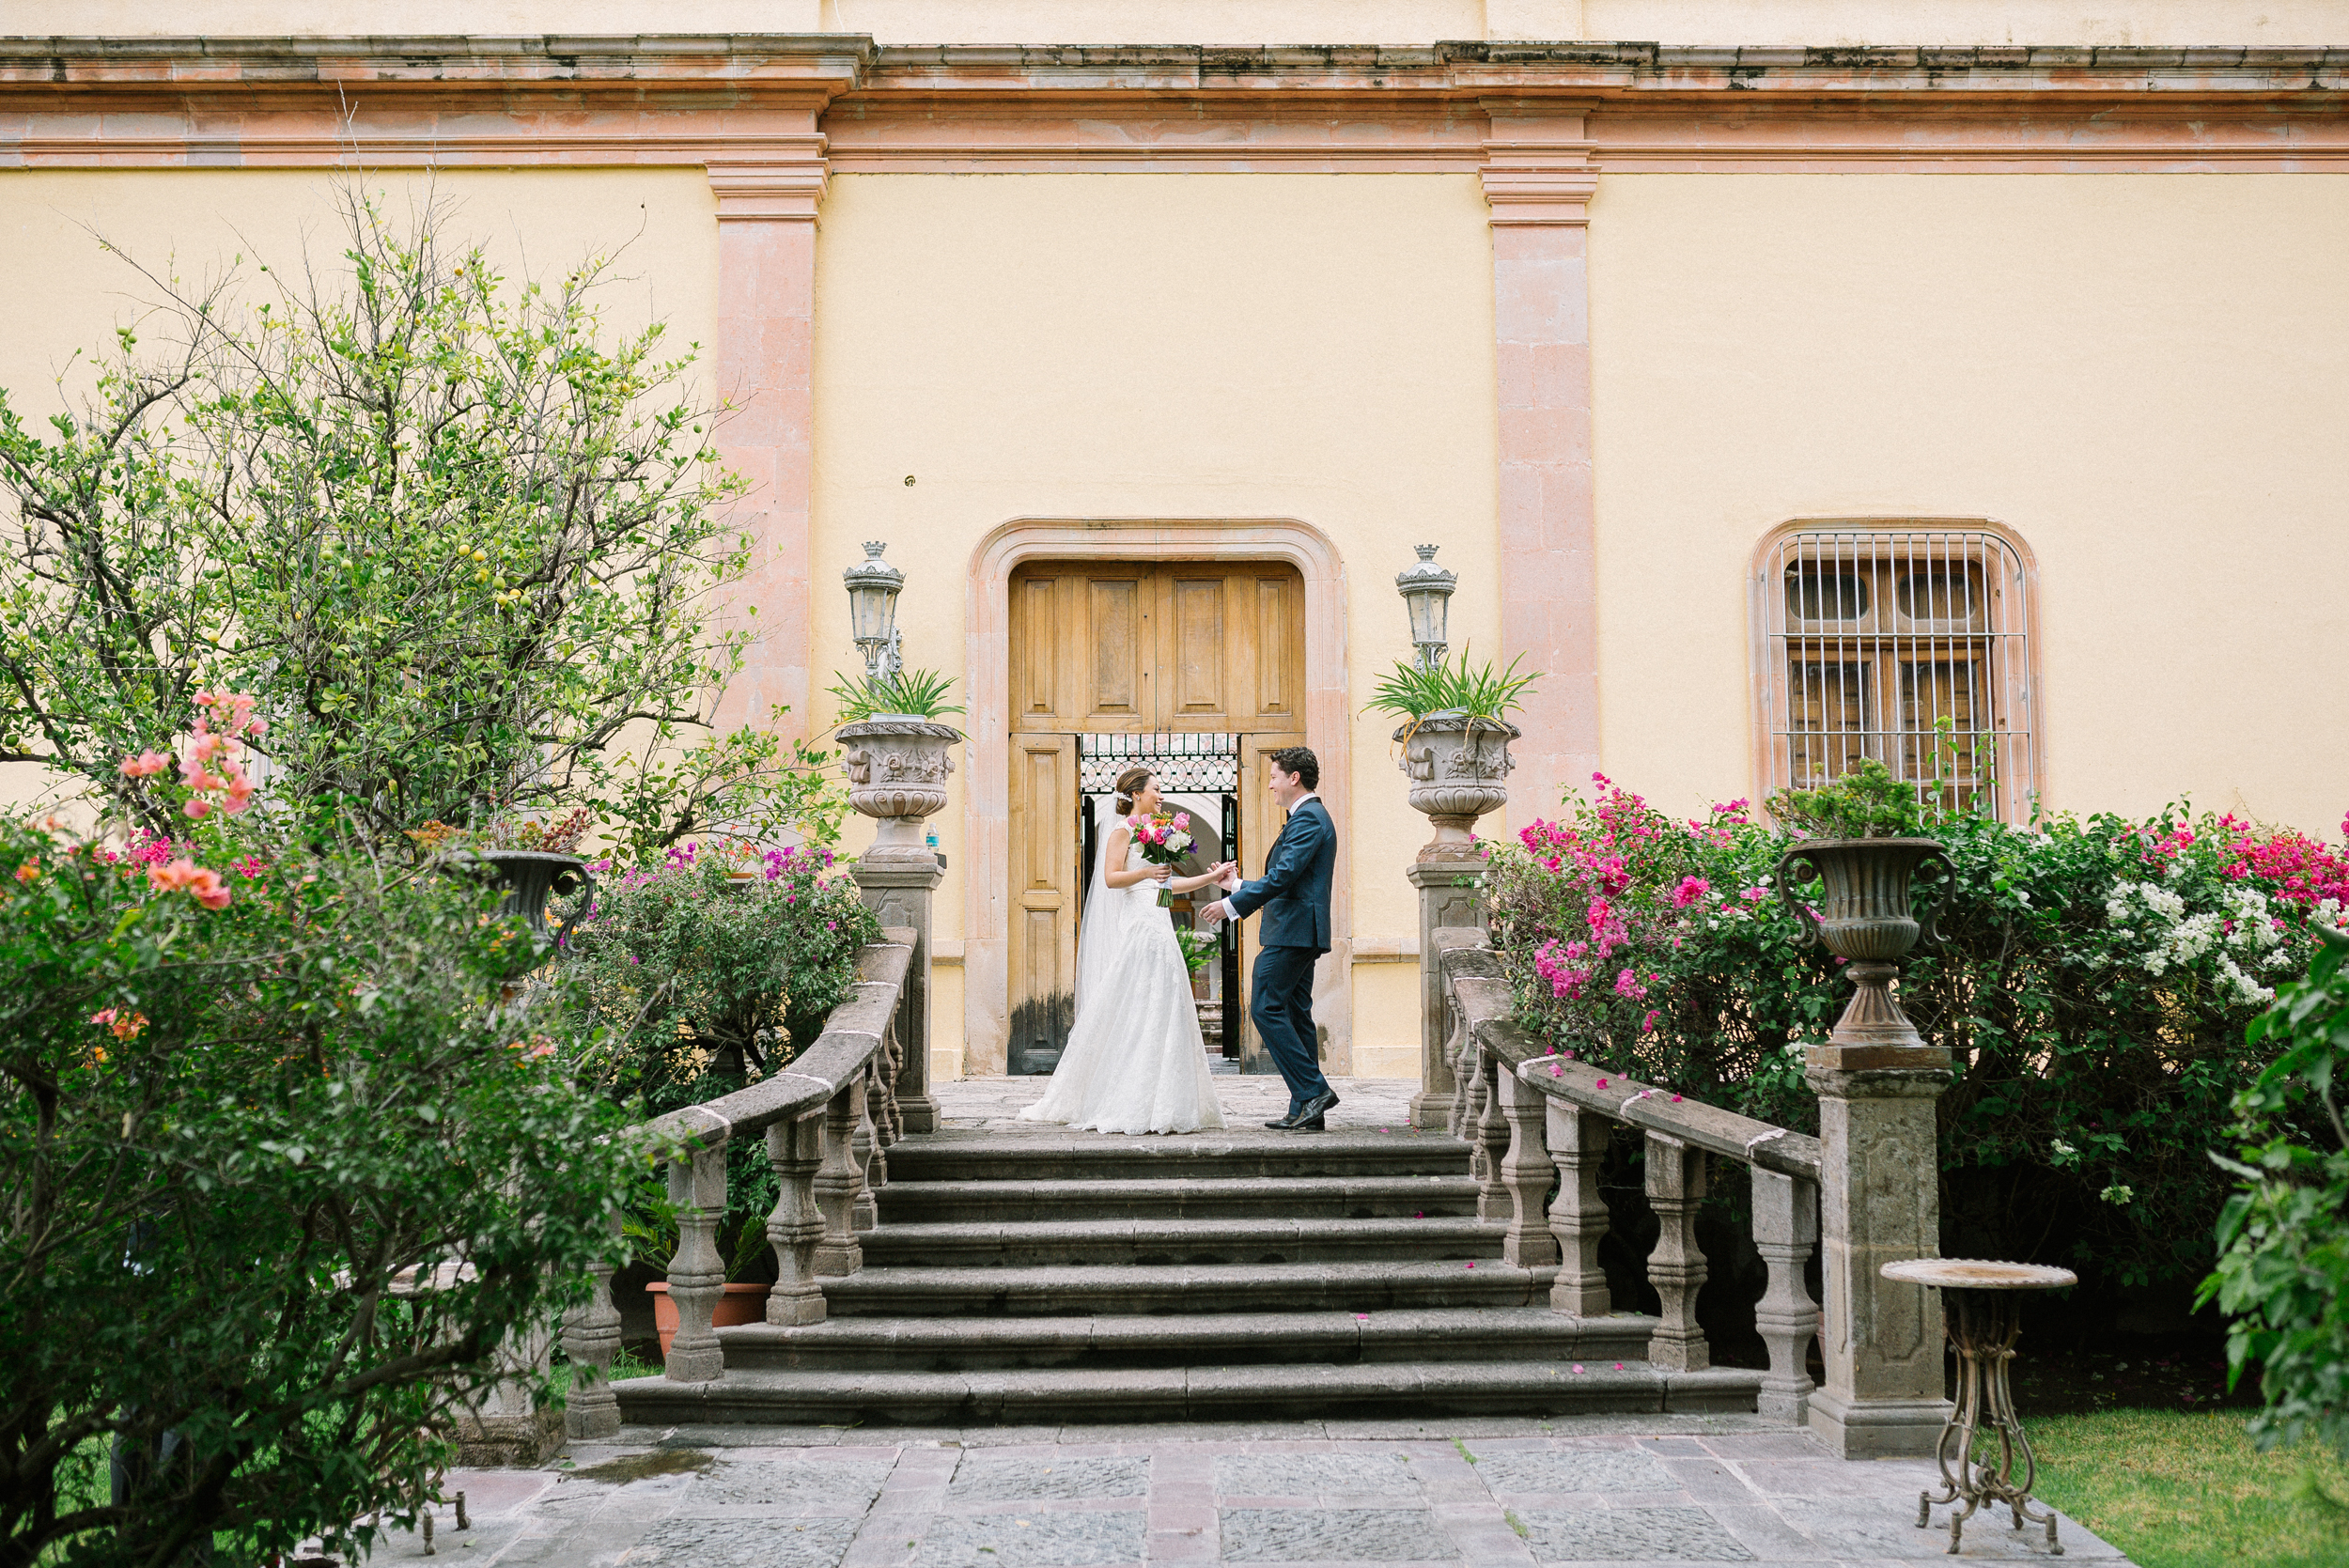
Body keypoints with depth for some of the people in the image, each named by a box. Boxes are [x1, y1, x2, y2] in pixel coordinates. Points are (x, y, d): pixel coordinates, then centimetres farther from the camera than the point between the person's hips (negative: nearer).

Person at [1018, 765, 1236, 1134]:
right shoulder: (1122, 831, -4)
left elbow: (1169, 885, 25)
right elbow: (1111, 877, -15)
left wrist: (1211, 878, 22)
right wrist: (1146, 873, -29)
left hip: (1157, 930, 9)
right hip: (1136, 928, -9)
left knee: (1161, 1015, 5)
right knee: (1134, 1015, -10)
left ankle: (1160, 1103, 7)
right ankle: (1128, 1107, -8)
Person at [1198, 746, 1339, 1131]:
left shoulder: (1307, 819, -12)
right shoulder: (1311, 817, 21)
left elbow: (1282, 876, -21)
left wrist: (1231, 905, -19)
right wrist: (1240, 886, 27)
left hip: (1292, 931, -11)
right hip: (1298, 933, 11)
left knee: (1266, 1008, -12)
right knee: (1295, 1014, 9)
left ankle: (1312, 1090, -13)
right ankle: (1306, 1111, 9)